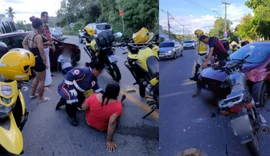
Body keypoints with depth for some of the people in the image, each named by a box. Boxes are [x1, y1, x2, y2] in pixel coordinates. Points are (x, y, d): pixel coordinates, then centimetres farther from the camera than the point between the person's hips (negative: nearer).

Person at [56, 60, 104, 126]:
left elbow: (97, 88, 13)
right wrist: (71, 89, -35)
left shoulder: (94, 78, 1)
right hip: (65, 87, -9)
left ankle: (64, 101, 26)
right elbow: (70, 74, -35)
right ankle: (71, 115, -10)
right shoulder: (84, 71, -29)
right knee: (72, 97, -38)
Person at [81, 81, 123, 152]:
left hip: (89, 122, 2)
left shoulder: (94, 96, -27)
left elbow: (83, 108, -14)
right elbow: (112, 123, -37)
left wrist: (87, 100, 5)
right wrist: (109, 141, -27)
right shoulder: (118, 106, -34)